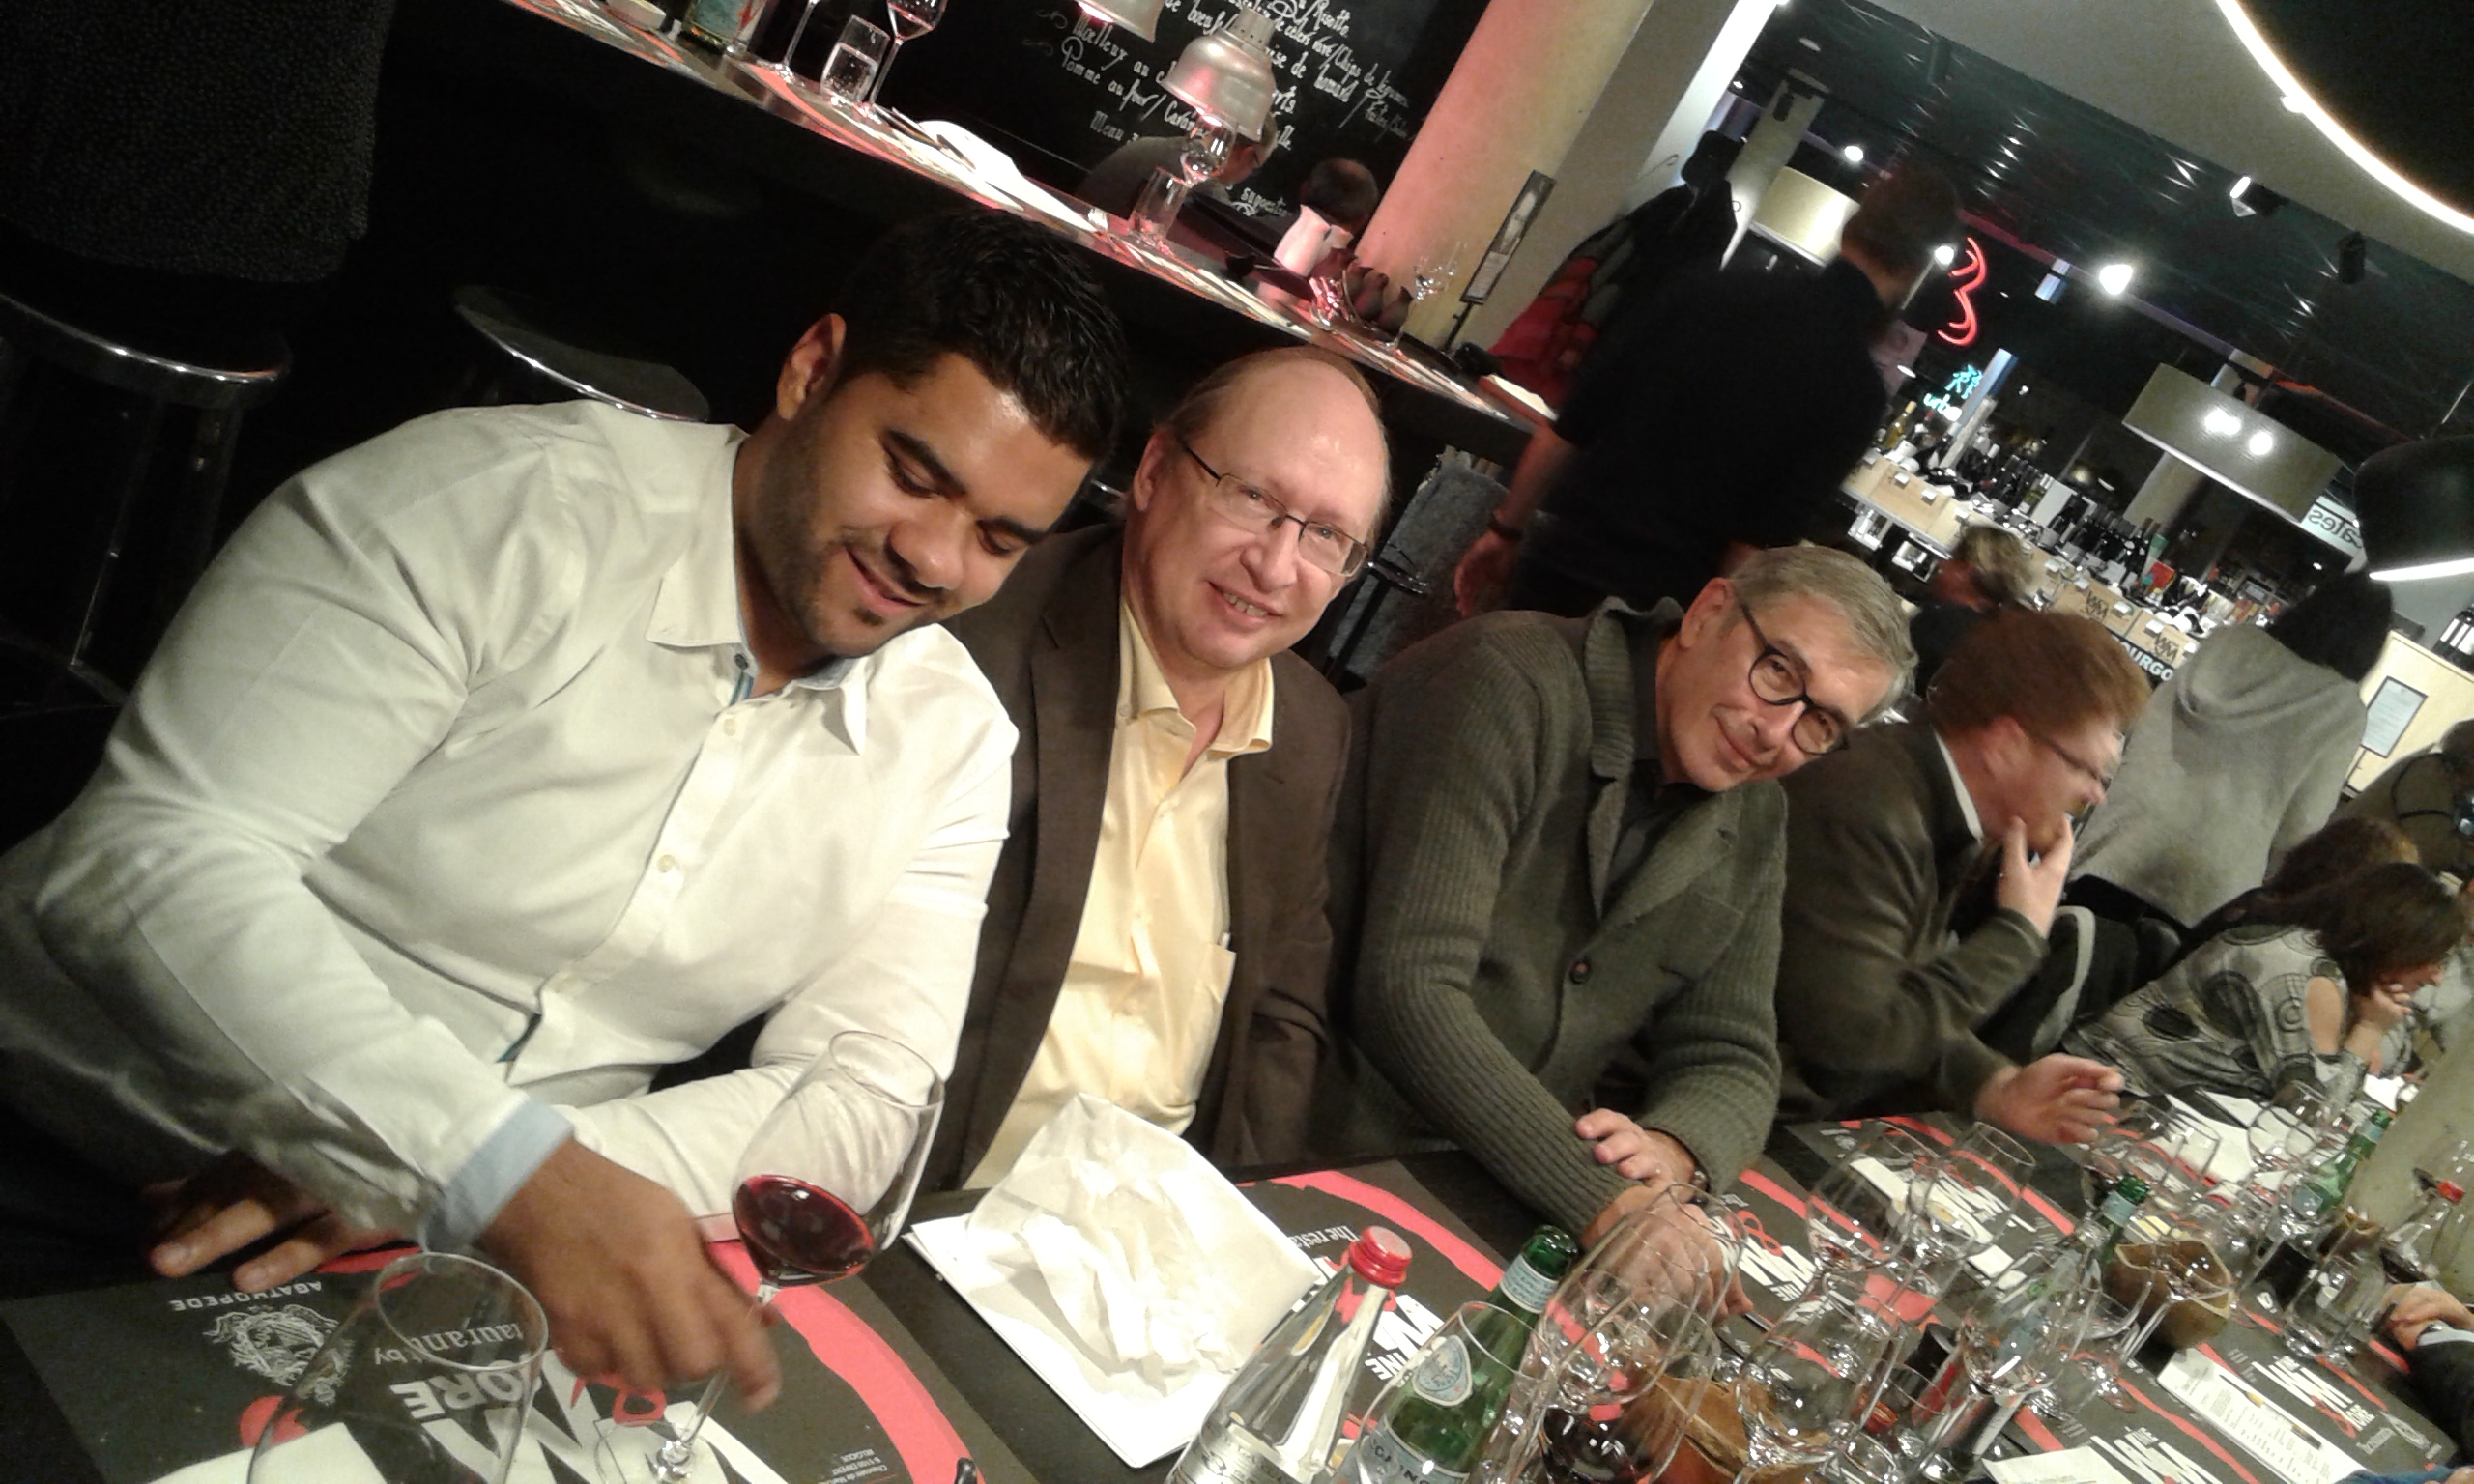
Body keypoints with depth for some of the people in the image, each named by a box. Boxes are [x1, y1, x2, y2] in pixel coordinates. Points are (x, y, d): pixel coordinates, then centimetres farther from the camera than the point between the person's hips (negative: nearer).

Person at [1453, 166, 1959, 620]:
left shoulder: (1705, 290, -2)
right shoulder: (1857, 393, -9)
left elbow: (1570, 429, -1)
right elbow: (1759, 541, -10)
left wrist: (1505, 530, 9)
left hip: (1565, 554, 2)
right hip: (1655, 606, -2)